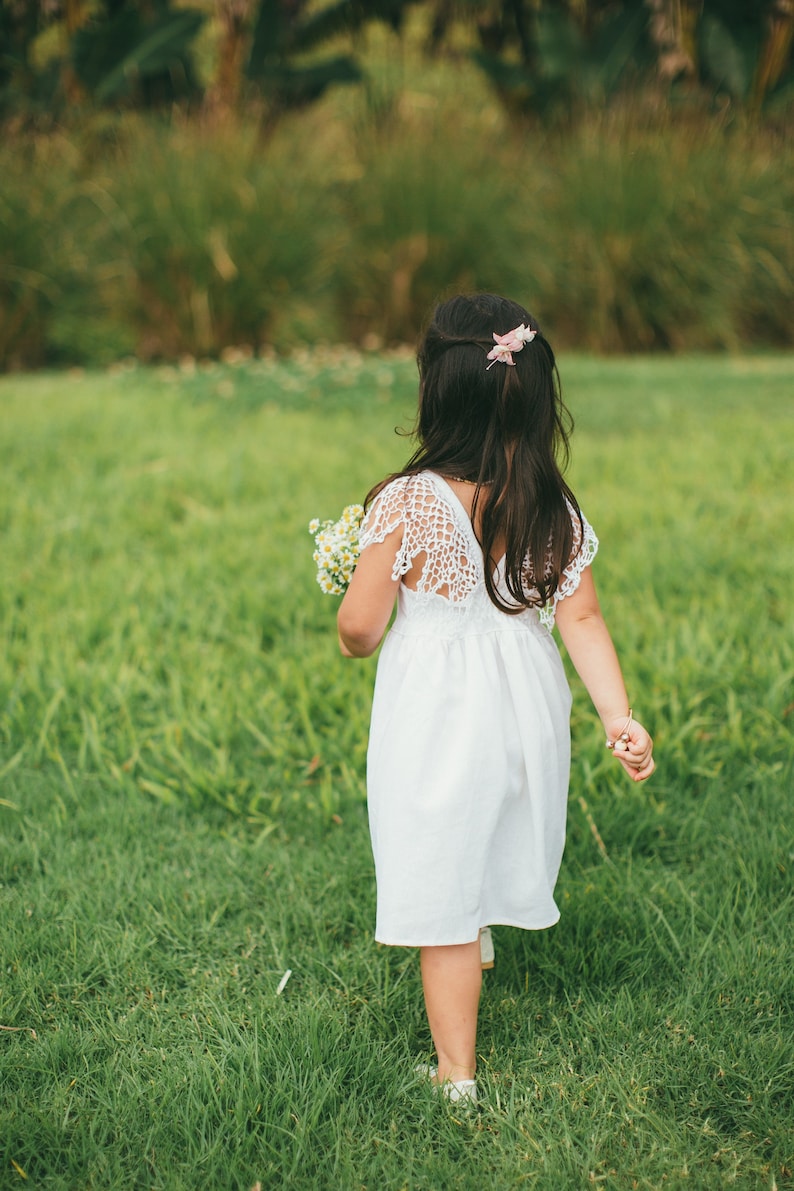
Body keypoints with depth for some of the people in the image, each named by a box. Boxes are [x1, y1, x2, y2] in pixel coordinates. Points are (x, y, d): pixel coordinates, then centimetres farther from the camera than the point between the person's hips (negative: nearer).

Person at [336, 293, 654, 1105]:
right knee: (487, 868, 26)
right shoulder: (554, 509, -6)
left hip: (437, 721, -4)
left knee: (440, 896, 7)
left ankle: (458, 1074, 14)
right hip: (526, 709, 4)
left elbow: (361, 625, -14)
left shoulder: (406, 505, -20)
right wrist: (618, 716, -1)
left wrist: (352, 640, 8)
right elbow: (582, 620, -5)